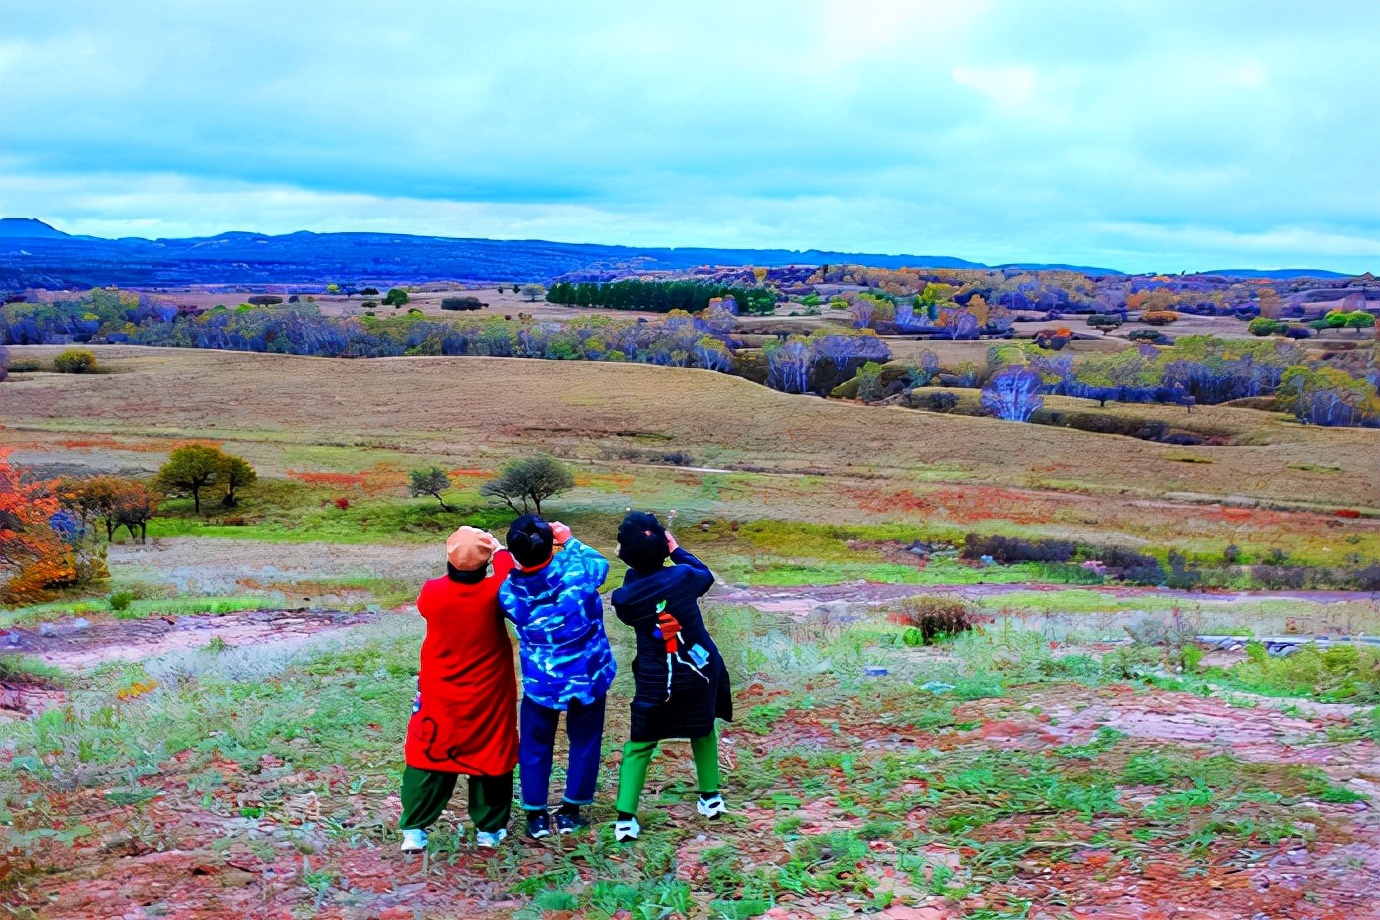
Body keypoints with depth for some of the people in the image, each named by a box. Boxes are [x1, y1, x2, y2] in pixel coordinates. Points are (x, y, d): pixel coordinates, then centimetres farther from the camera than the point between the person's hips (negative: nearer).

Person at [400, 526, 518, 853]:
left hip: (439, 696, 1)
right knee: (491, 757, 15)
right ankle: (489, 829, 24)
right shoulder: (495, 592, -20)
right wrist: (498, 550, 17)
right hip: (488, 697, -1)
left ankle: (414, 830, 16)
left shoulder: (432, 592, -17)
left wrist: (455, 572, 16)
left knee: (428, 757, 13)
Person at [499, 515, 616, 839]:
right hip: (587, 674, 0)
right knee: (584, 741, 18)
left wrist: (514, 559, 3)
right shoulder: (578, 571, -23)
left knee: (535, 746, 18)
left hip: (540, 680, 0)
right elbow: (600, 563, 1)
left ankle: (536, 815, 24)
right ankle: (570, 811, 25)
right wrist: (570, 541, 9)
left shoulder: (510, 590, -19)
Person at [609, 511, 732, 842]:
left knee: (639, 744, 10)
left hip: (656, 680, -1)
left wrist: (635, 564, 2)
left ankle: (625, 818, 3)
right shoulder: (683, 576, -15)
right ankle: (711, 798, 35)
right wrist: (676, 549, 17)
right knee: (703, 730, 25)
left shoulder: (623, 598, -16)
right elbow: (706, 575, 9)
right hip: (700, 670, 1)